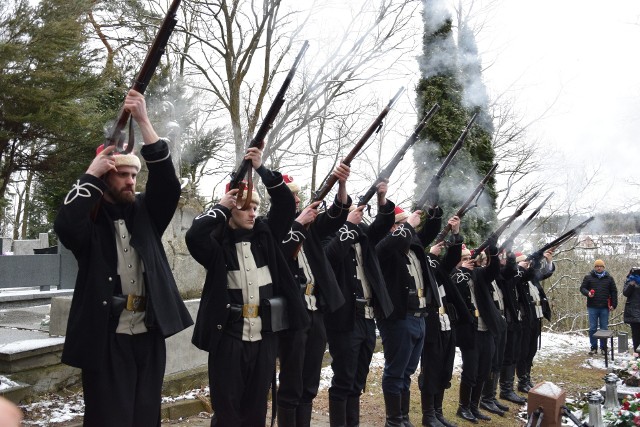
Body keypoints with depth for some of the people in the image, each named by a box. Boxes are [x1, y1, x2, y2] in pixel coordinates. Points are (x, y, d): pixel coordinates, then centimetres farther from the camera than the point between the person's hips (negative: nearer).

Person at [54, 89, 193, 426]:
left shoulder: (145, 214, 10)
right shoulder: (90, 221, -1)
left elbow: (167, 184, -5)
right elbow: (65, 225, -22)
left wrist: (143, 122, -12)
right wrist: (92, 172, -15)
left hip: (148, 335, 4)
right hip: (106, 338, -4)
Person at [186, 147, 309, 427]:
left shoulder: (265, 235, 8)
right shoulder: (218, 243, -3)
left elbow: (286, 204, 1)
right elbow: (193, 236, -23)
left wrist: (261, 169, -7)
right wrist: (221, 206, -11)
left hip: (264, 336, 4)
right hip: (228, 337, -3)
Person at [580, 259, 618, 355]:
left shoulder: (609, 278, 8)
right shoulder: (588, 277, 4)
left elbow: (614, 292, 9)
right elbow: (582, 288, 5)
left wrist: (613, 304, 1)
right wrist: (587, 293, -17)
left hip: (604, 308, 1)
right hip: (592, 307, -1)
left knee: (604, 328, 5)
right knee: (592, 328, 2)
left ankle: (603, 347, 14)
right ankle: (594, 347, 10)